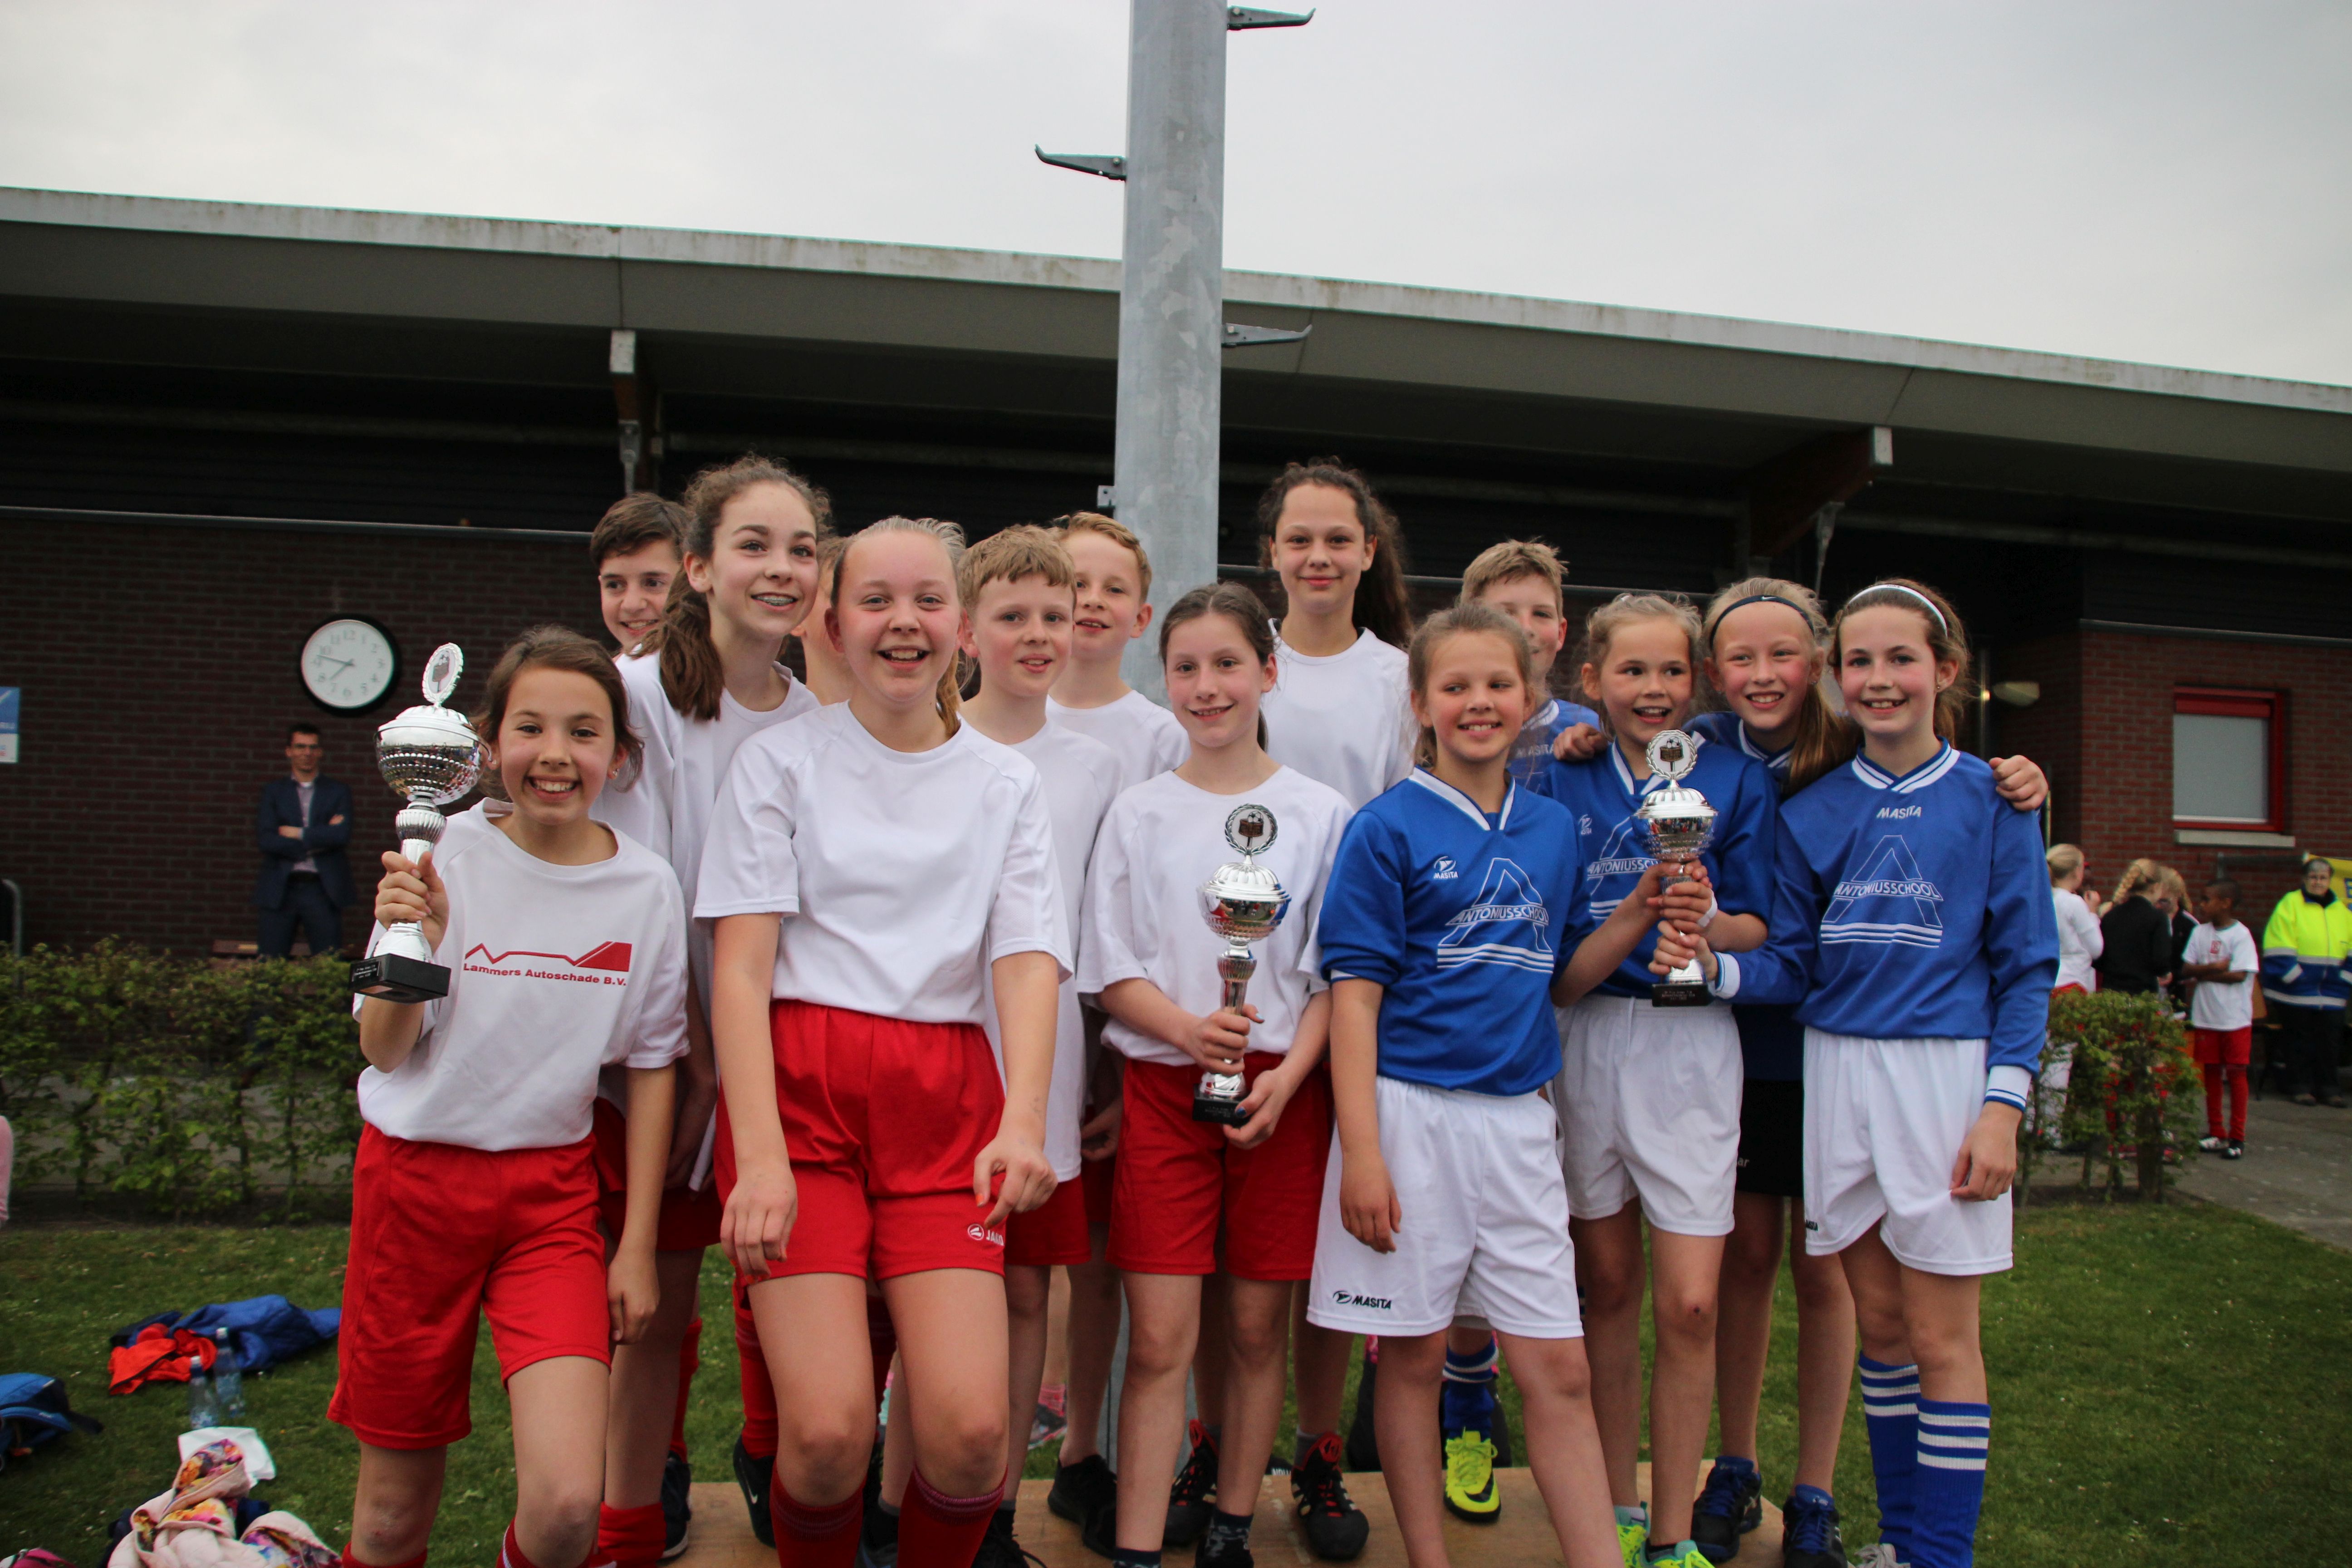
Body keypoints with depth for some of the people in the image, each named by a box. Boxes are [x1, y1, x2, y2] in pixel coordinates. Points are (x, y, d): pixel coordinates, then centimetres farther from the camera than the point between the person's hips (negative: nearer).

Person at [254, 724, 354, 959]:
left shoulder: (338, 791, 9)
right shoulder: (273, 791, 10)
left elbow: (342, 834, -7)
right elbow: (266, 839, -4)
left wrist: (299, 834, -8)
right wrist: (319, 839, -9)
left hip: (322, 889, -1)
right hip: (280, 890, 1)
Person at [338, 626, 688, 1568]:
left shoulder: (646, 887, -4)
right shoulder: (443, 856, -6)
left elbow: (649, 1070, 4)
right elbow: (385, 1054, -2)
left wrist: (638, 1245, 2)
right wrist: (413, 948, -21)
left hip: (551, 1190, 0)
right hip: (414, 1179, 0)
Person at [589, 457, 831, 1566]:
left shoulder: (819, 723, 2)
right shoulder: (641, 692, -10)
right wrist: (698, 1063, -12)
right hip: (669, 1046, -3)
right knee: (662, 1301, 3)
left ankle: (768, 1463, 35)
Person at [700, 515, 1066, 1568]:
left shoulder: (1006, 785, 14)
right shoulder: (780, 760, 7)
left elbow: (1027, 963, 3)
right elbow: (740, 966, -1)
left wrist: (1023, 1121, -16)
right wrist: (762, 1157, -14)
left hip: (946, 1100, 2)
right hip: (797, 1086, -1)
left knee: (968, 1431, -12)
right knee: (828, 1430, -14)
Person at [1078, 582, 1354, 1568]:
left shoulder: (1320, 815, 4)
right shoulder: (1138, 815, 6)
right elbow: (1109, 974, 3)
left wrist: (1287, 1075, -12)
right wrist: (1189, 1029, -15)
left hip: (1284, 1092, 0)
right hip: (1165, 1085, 0)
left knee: (1258, 1327, 8)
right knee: (1159, 1338, -3)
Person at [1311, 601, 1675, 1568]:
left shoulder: (1553, 829, 10)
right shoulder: (1388, 829, -5)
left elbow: (1553, 982, 16)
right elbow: (1354, 993, -8)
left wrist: (1636, 916, 0)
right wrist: (1361, 1151, -15)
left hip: (1516, 1116, 4)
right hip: (1410, 1113, -4)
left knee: (1558, 1367, 7)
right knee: (1414, 1358, 8)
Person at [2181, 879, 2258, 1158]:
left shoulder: (2241, 934, -9)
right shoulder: (2200, 932, 5)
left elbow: (2239, 975, -16)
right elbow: (2186, 969, 1)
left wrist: (2203, 973, -8)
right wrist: (2215, 968, -14)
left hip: (2235, 1017, -5)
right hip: (2205, 1016, 5)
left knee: (2236, 1073, 2)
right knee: (2211, 1072, 10)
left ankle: (2237, 1137, 8)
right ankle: (2216, 1133, 19)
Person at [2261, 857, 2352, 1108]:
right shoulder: (2291, 904, -3)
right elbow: (2278, 947, -9)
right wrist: (2294, 976, -14)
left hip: (2330, 992, 4)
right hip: (2296, 991, -4)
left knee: (2330, 1039, 5)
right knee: (2300, 1039, 2)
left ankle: (2328, 1087, 13)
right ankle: (2303, 1087, 9)